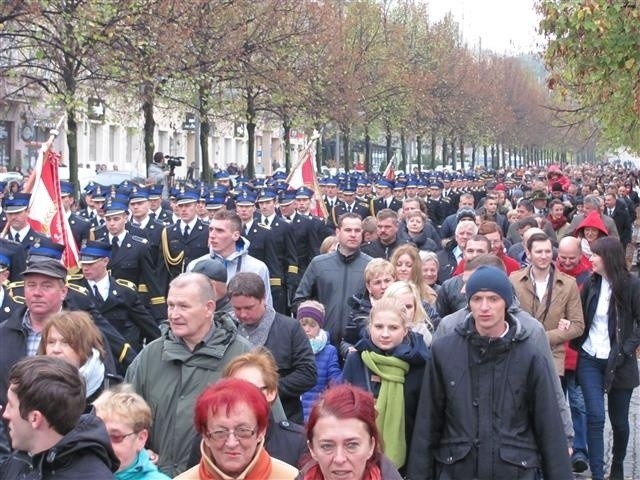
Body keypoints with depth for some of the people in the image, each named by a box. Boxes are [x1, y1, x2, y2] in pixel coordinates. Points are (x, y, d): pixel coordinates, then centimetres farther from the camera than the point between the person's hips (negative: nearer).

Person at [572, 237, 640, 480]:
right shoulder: (591, 283, 1)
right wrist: (578, 344, -1)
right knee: (595, 416, -8)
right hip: (590, 360, 2)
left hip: (618, 362, -2)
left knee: (619, 420, 11)